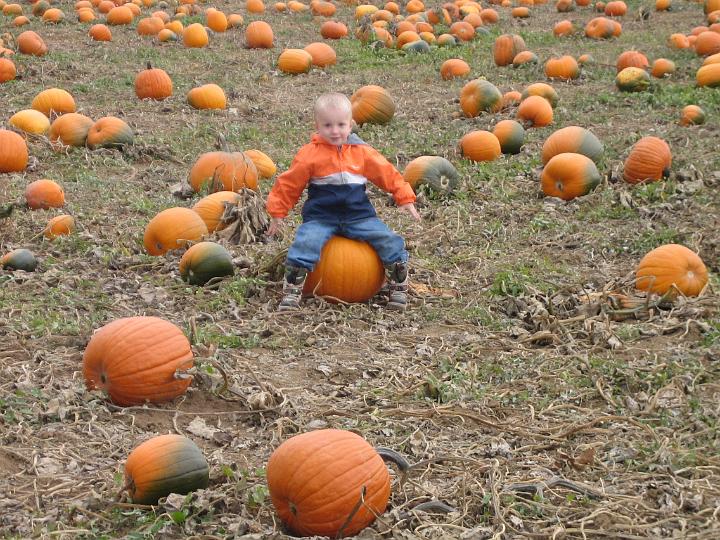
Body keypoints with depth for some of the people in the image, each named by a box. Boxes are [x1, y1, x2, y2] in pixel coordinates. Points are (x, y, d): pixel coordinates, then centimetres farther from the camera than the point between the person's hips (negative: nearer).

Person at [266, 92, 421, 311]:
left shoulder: (363, 152, 4)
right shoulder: (309, 154, -3)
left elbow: (387, 174, 12)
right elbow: (289, 184, 4)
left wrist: (405, 199, 10)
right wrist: (277, 213, 6)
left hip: (359, 215, 2)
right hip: (320, 217, -2)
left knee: (390, 242, -12)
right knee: (305, 243, -29)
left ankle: (398, 288, 6)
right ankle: (291, 291, -16)